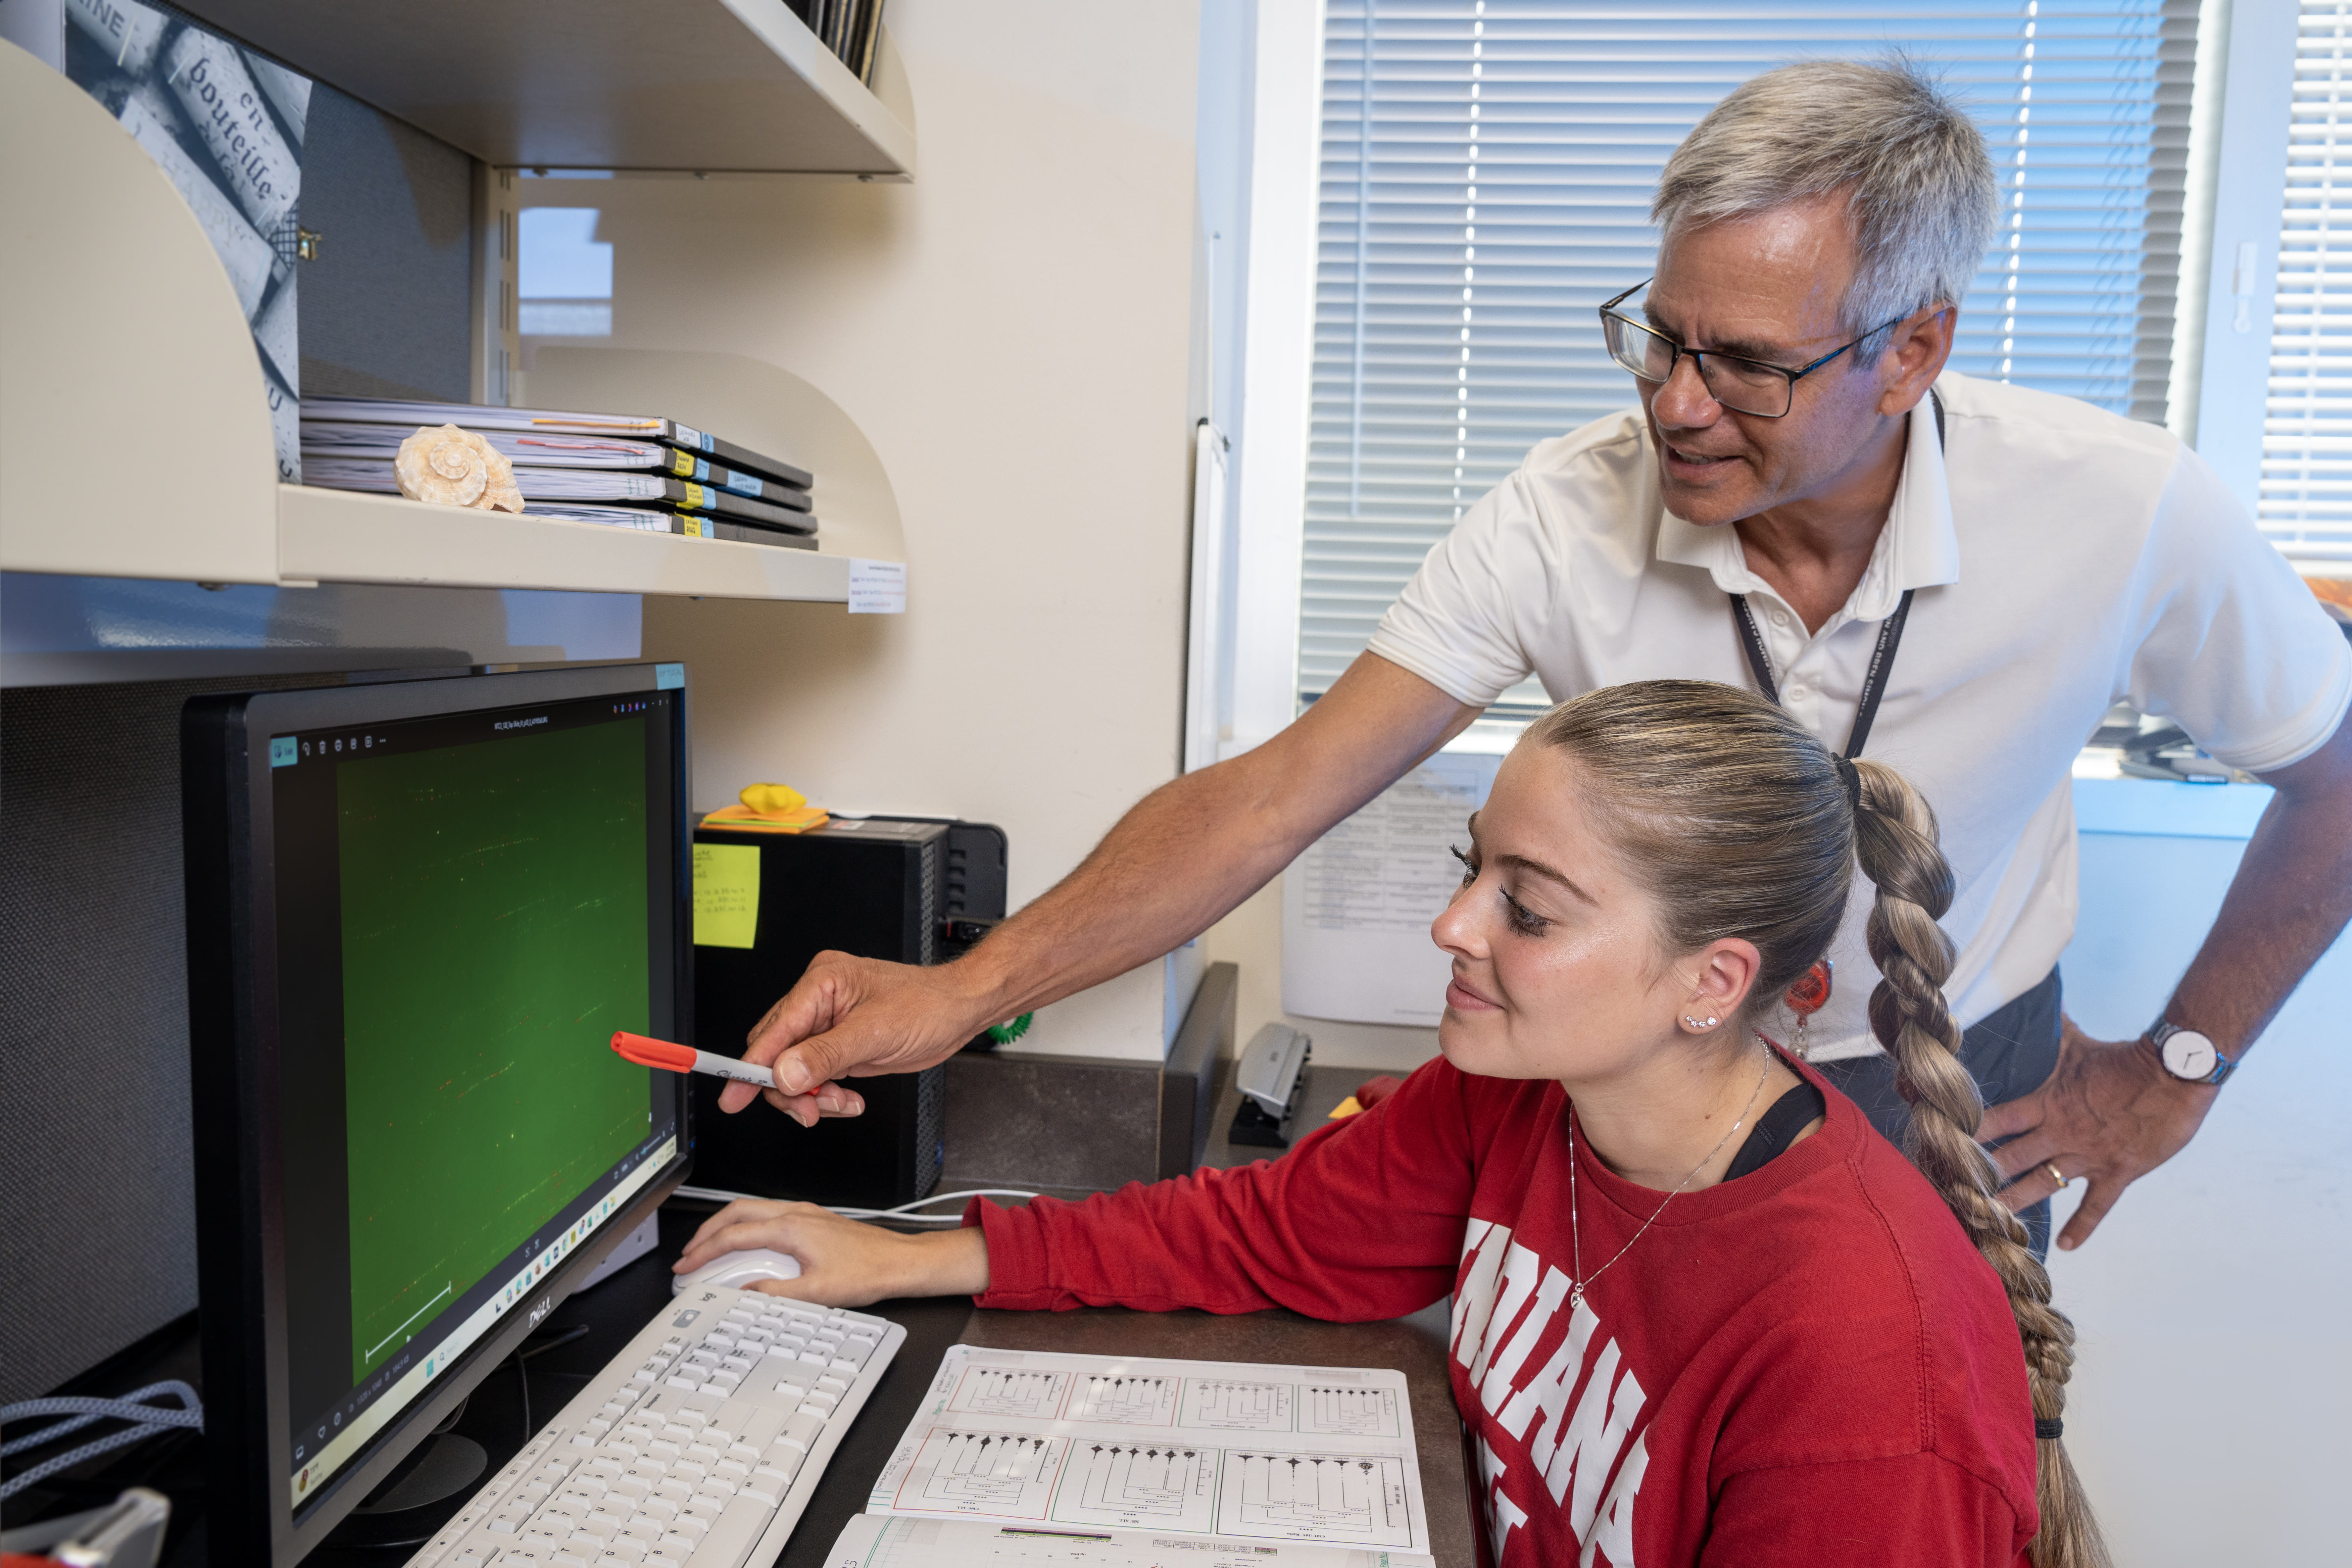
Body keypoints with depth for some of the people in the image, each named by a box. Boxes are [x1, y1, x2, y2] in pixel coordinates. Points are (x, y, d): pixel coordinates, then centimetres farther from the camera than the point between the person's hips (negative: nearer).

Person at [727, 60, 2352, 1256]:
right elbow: (1279, 792, -29)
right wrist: (967, 988, -38)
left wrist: (2174, 1066, -3)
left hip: (1961, 1106, 1)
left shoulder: (2126, 512, -24)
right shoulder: (1566, 519, -25)